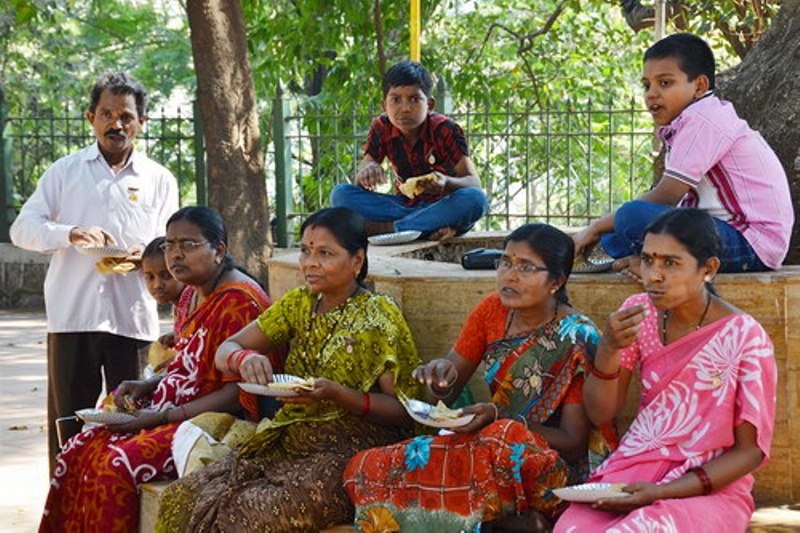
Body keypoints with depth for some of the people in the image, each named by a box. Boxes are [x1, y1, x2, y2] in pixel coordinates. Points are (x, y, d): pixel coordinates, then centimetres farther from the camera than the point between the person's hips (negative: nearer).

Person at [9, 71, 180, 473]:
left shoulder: (159, 180, 11)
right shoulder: (65, 172, 10)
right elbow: (22, 228, 3)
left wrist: (148, 256, -13)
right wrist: (70, 233, -17)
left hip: (134, 318, 0)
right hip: (72, 315, 0)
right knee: (68, 421, 3)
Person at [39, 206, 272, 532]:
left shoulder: (238, 300, -16)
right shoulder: (193, 294, 14)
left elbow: (239, 393, -19)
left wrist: (163, 416, -19)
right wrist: (147, 386, 5)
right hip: (172, 414, 9)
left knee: (115, 466, -26)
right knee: (78, 451, -6)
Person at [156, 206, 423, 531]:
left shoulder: (378, 318, -5)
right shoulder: (299, 304, 12)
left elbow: (403, 412, -9)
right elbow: (224, 352, 9)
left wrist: (337, 394, -24)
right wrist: (244, 358, -16)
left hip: (349, 450, -6)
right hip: (288, 441, 6)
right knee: (180, 499, -12)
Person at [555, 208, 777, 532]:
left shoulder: (744, 337, -11)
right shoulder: (639, 313, 2)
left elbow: (750, 451, -7)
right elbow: (600, 415, 3)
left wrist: (662, 492, -17)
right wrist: (608, 349, -16)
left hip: (711, 488, -4)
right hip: (634, 472, 4)